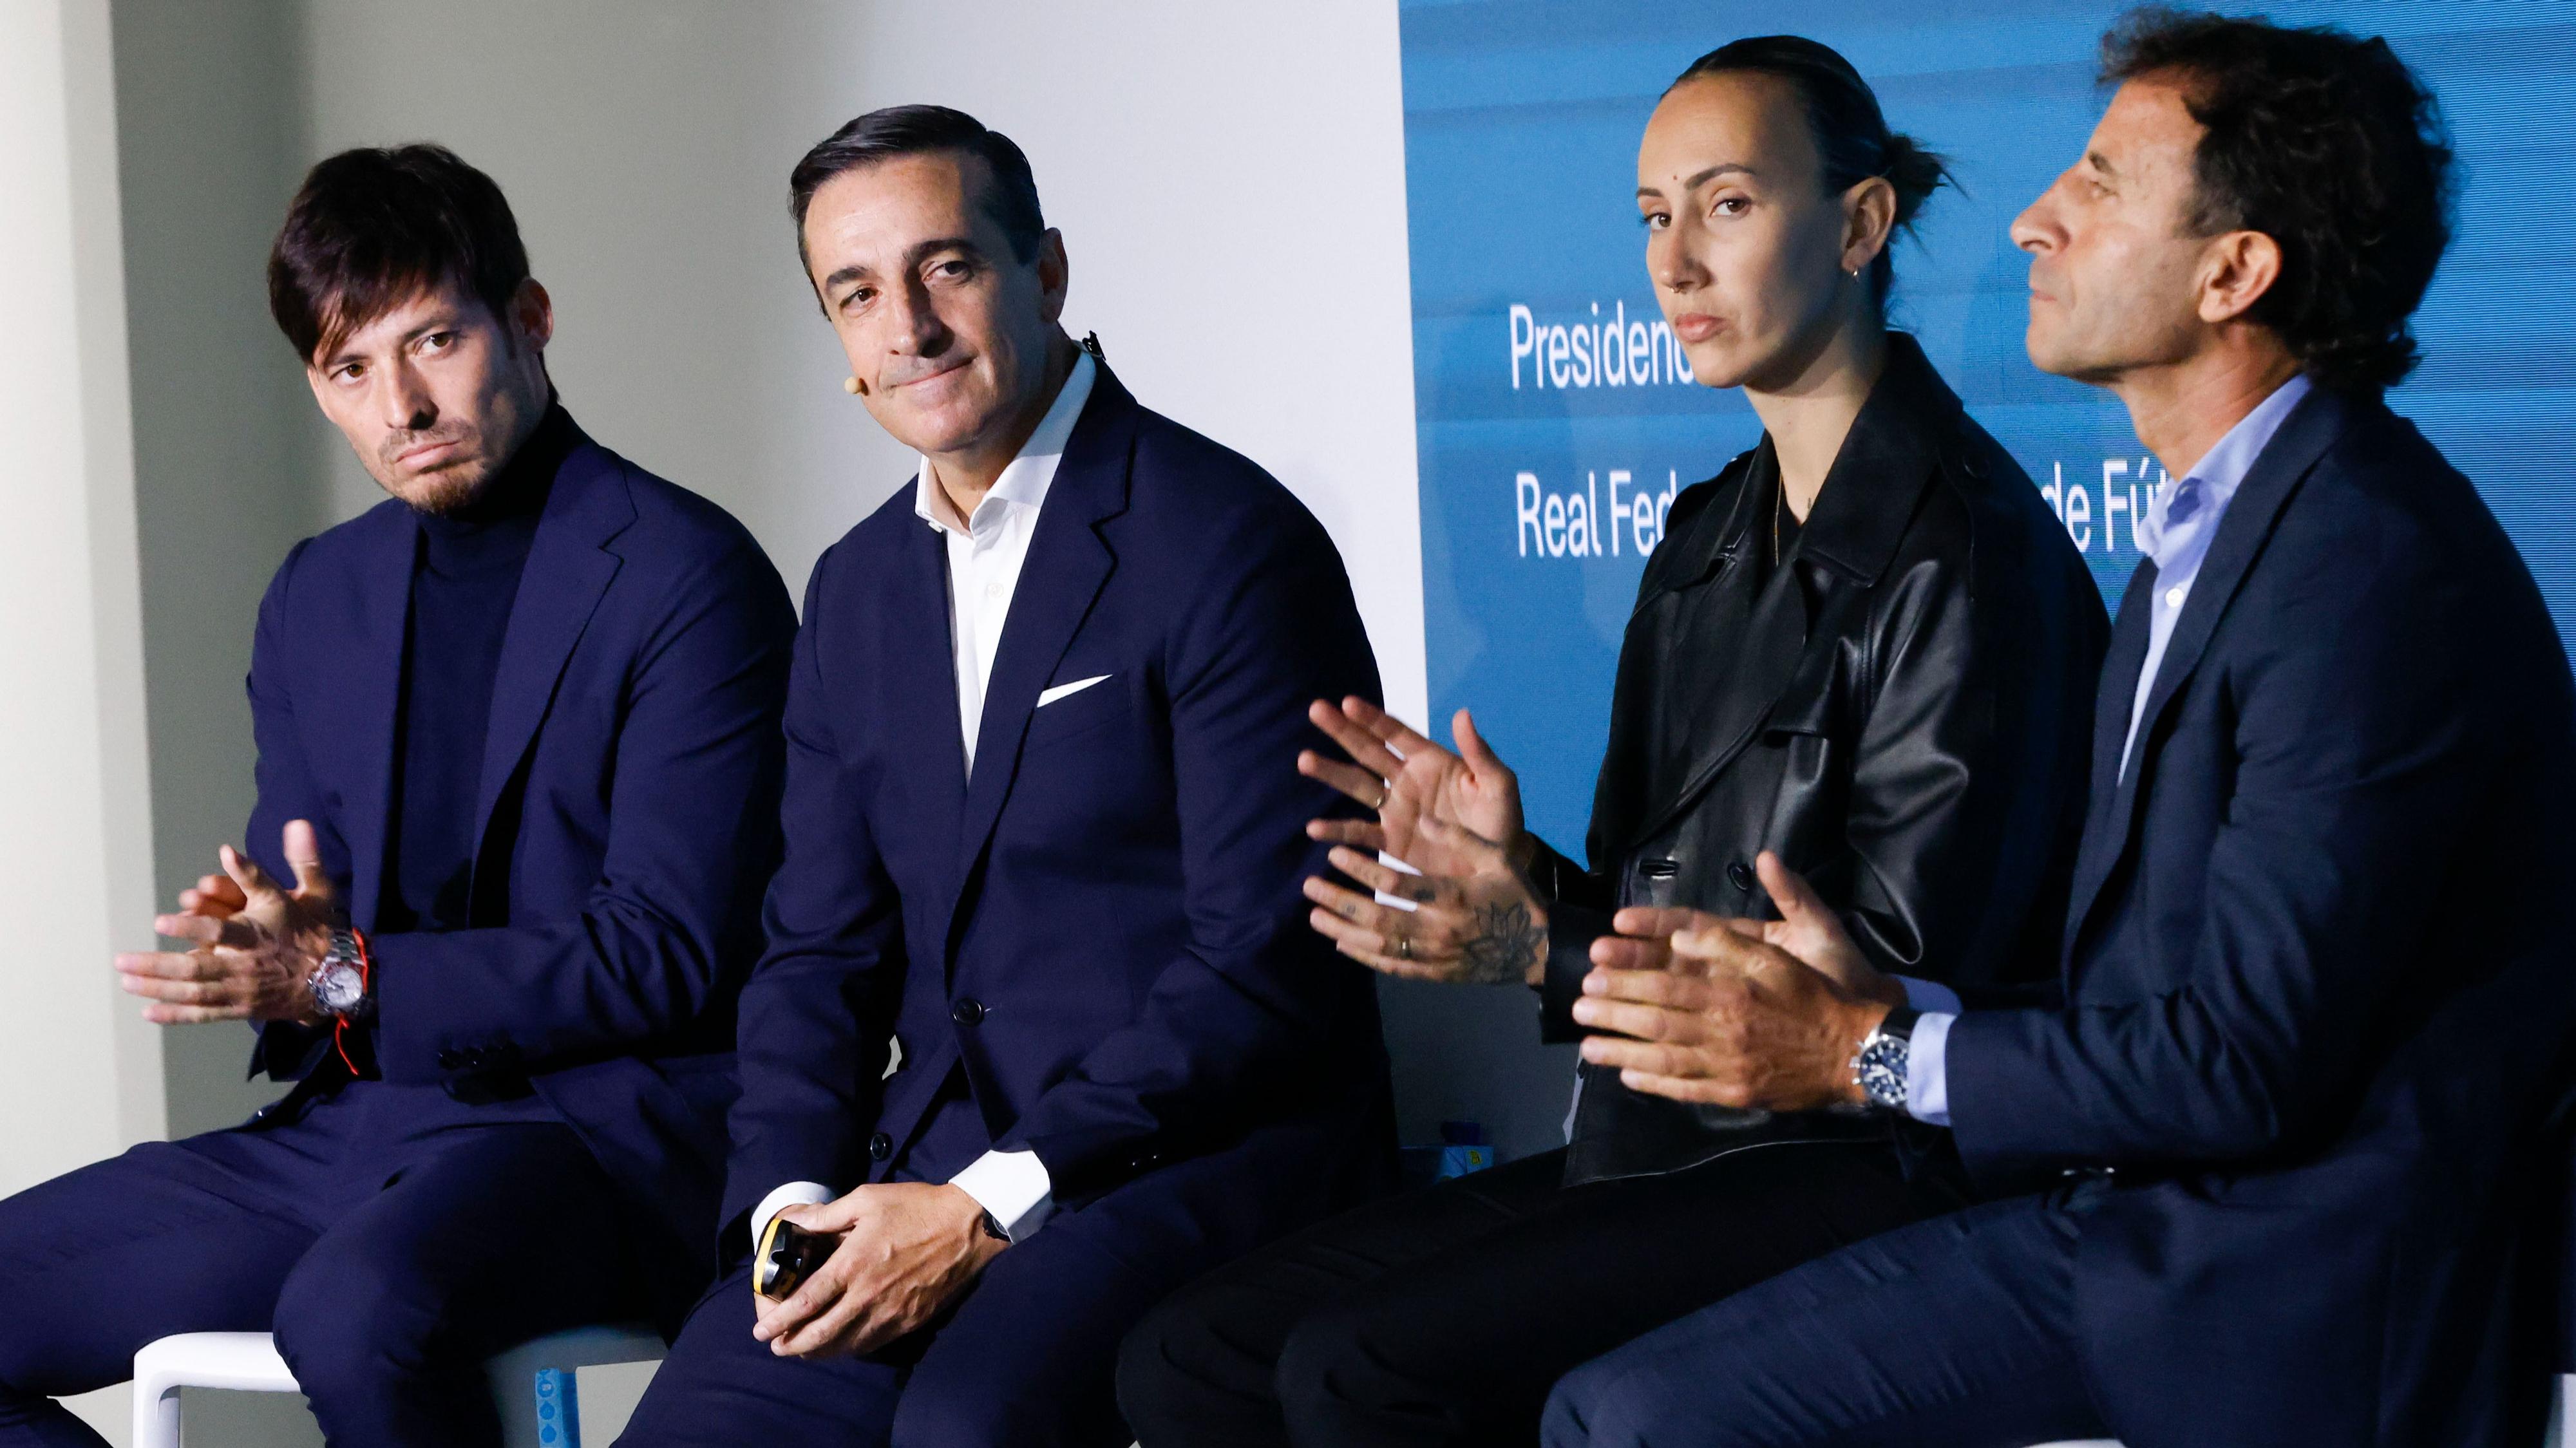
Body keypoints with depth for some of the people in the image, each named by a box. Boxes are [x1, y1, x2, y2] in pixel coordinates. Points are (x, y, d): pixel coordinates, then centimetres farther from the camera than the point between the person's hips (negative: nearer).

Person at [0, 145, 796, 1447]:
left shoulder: (688, 579, -7)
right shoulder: (318, 598, 16)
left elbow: (666, 953, -13)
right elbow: (287, 932, 18)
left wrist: (347, 978, -18)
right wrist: (256, 950, -8)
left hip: (611, 1123, -8)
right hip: (355, 1127, 8)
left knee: (356, 1307, -38)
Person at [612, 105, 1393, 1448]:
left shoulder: (1228, 545, -8)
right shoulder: (855, 591, 16)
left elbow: (1269, 969, -13)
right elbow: (820, 954, 16)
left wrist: (991, 1209, -17)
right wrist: (792, 1197, -4)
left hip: (1196, 1165, -6)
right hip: (934, 1172, 6)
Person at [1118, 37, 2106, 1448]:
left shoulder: (1964, 551, -12)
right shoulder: (1710, 537, 16)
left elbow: (1898, 984, -17)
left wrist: (1541, 953, -21)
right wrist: (1516, 876, -5)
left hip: (1859, 1165, -8)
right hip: (1660, 1143, 8)